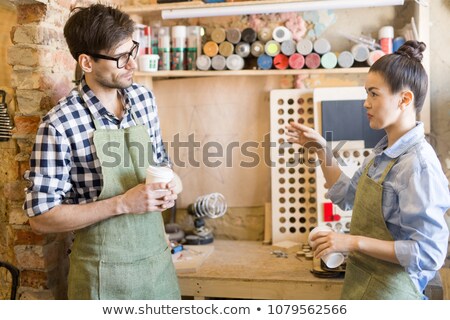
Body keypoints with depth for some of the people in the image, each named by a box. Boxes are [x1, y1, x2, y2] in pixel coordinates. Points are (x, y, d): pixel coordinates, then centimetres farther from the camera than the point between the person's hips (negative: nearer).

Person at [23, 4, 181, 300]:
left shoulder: (144, 98, 0)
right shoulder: (60, 125, -18)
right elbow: (41, 217, -15)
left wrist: (166, 188, -8)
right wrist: (122, 203, -23)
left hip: (157, 254, 5)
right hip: (105, 269, -5)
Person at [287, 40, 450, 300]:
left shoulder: (418, 164, -23)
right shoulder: (384, 152, 3)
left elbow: (429, 253, -24)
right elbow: (347, 197, 15)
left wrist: (355, 242, -24)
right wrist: (322, 150, 7)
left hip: (389, 288, -8)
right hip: (362, 281, 8)